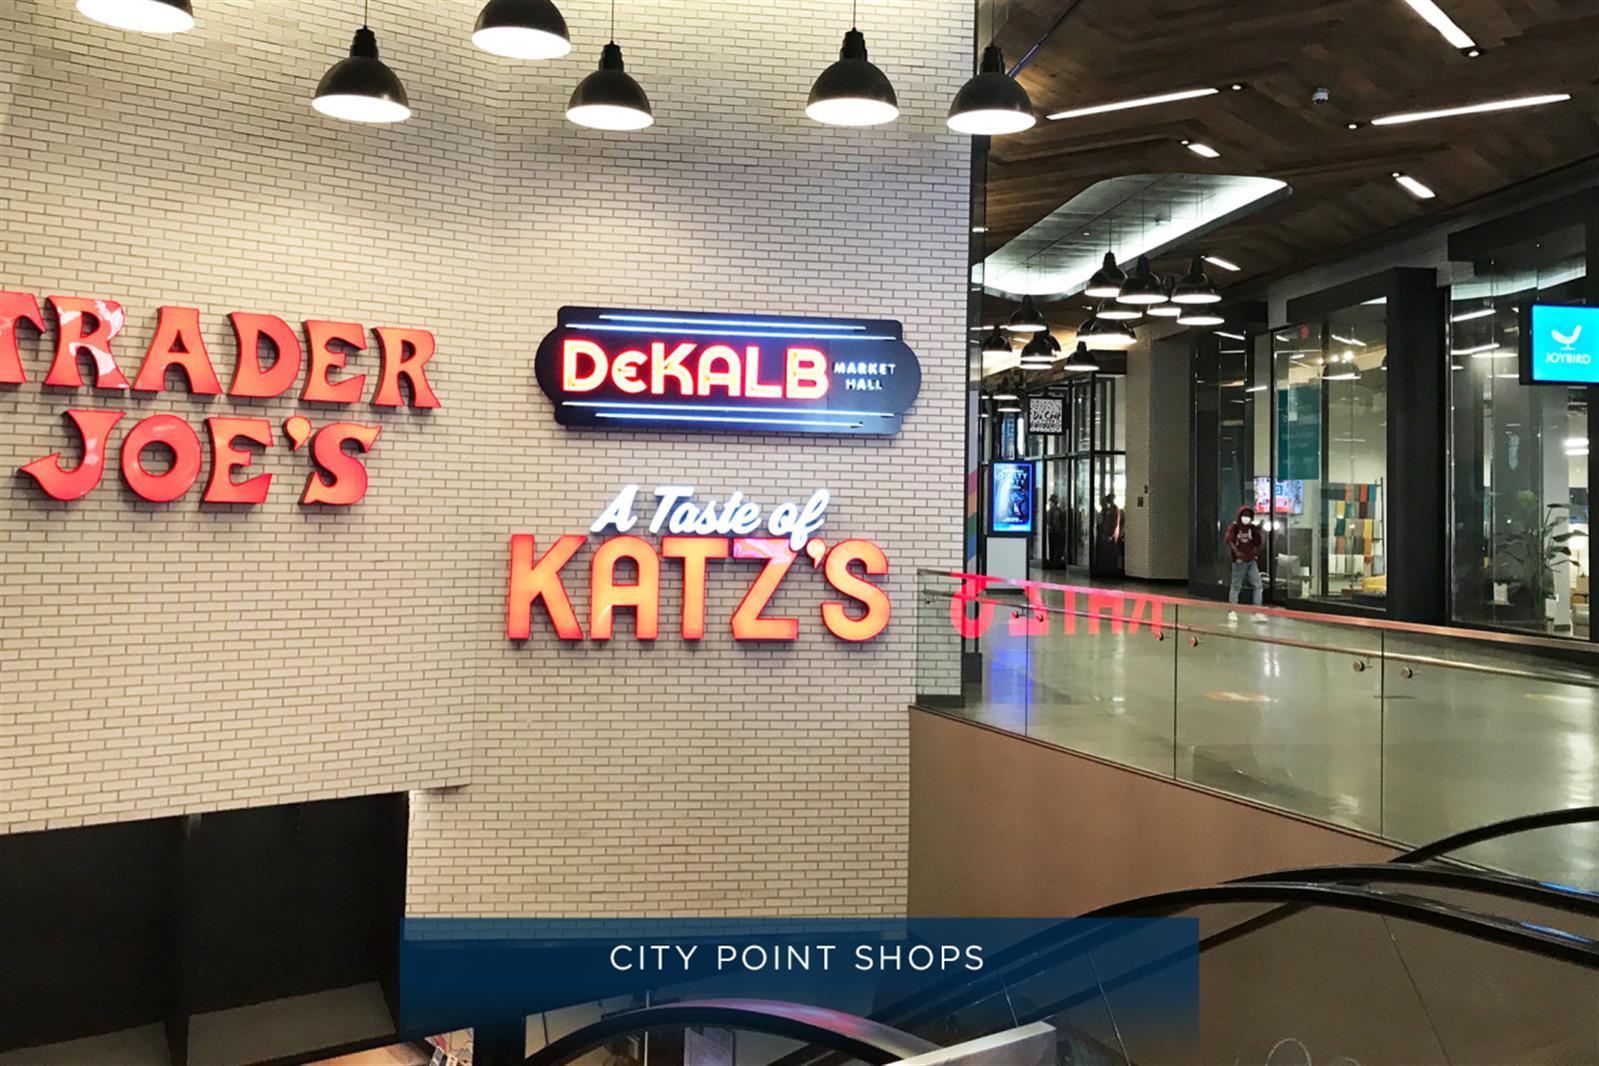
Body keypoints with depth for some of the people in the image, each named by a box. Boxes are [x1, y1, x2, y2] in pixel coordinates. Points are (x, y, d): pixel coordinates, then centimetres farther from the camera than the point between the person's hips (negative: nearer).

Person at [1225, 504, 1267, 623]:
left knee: (1258, 586, -1)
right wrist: (1237, 553, -31)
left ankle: (1257, 611, 5)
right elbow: (1230, 541, -19)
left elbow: (1258, 544, 7)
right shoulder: (1234, 527, -5)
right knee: (1236, 586, 3)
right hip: (1239, 561, -4)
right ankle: (1232, 611, 14)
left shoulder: (1253, 528, 8)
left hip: (1252, 561, 4)